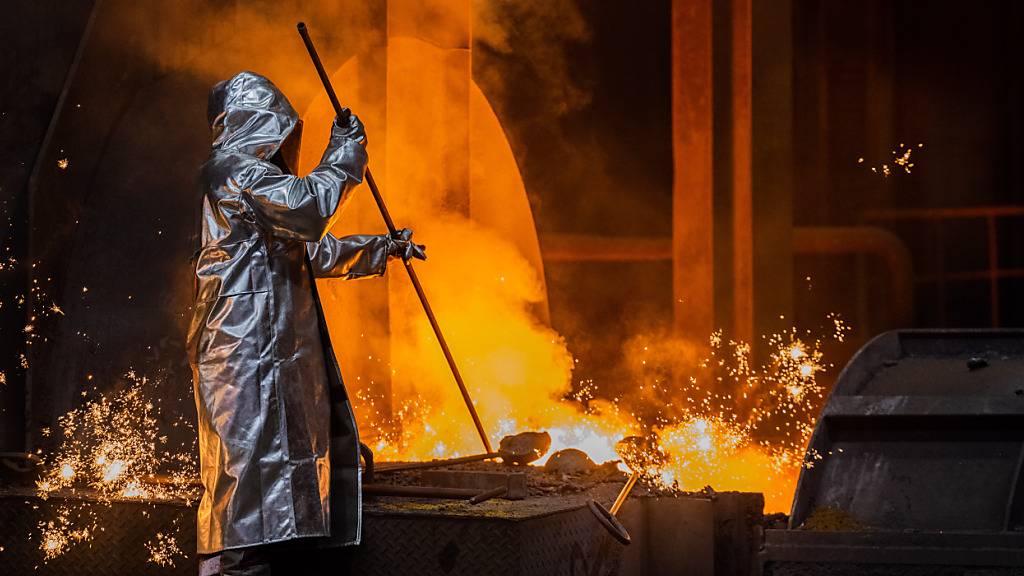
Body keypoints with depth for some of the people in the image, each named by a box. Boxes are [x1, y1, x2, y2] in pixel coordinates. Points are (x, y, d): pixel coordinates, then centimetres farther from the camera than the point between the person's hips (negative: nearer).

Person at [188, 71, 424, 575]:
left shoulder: (251, 175, 26)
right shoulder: (234, 168, -7)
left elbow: (313, 249, 33)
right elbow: (307, 207, -22)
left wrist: (382, 249, 35)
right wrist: (342, 156, -7)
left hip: (267, 345, 11)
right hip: (246, 344, -11)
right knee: (251, 454, -14)